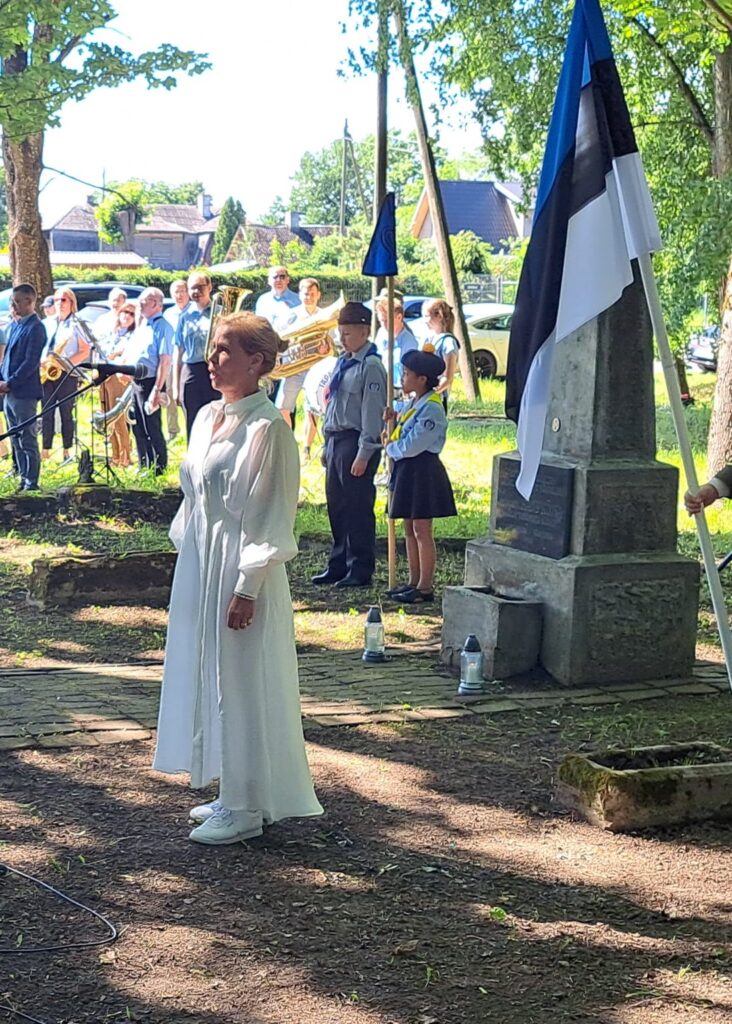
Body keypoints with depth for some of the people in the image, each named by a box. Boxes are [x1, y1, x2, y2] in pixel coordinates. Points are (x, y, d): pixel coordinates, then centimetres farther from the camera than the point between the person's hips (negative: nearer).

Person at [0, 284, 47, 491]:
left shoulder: (35, 328, -12)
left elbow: (31, 362, -17)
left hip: (24, 392, -9)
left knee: (27, 439, -4)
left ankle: (32, 483, 0)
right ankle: (23, 479, 20)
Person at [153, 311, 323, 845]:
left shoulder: (268, 427, -15)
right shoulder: (208, 416, 9)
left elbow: (272, 518, -16)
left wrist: (247, 588, -18)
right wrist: (188, 551, 16)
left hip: (240, 569, -9)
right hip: (200, 565, 9)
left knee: (240, 682, 0)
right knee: (209, 676, 14)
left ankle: (247, 807, 11)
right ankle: (232, 794, 26)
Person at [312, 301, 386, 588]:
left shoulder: (371, 366, -12)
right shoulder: (343, 362, 14)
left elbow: (372, 412, -16)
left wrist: (364, 454, -19)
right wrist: (328, 446, 17)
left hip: (356, 441, -9)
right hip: (336, 440, 9)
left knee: (358, 508, -2)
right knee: (336, 505, 13)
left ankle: (360, 571, 6)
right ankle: (339, 565, 23)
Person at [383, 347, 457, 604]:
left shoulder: (431, 409, -17)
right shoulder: (410, 403, 13)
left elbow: (412, 445, -22)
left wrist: (390, 447, -5)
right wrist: (392, 422, 0)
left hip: (422, 472, -10)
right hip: (405, 470, 10)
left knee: (421, 531, -4)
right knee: (409, 530, 14)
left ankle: (425, 587, 1)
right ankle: (414, 582, 22)